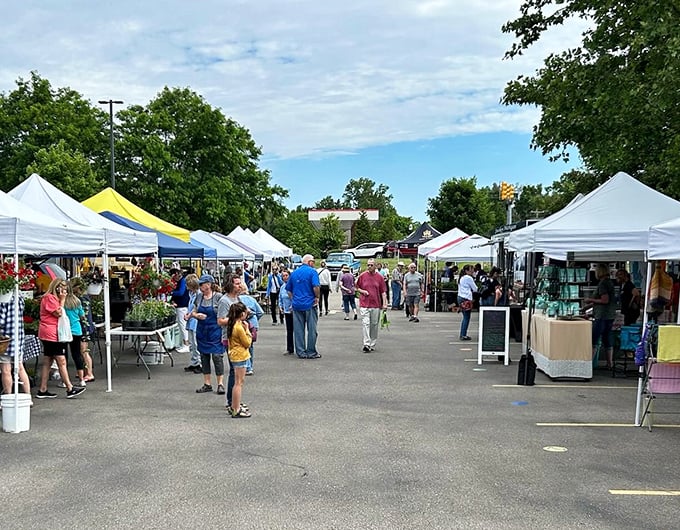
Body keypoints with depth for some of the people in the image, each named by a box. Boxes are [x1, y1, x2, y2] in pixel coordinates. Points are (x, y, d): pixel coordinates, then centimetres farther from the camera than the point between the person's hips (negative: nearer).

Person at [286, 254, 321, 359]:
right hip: (310, 304, -5)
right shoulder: (312, 272, -6)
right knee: (311, 329, 4)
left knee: (298, 329, 7)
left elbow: (289, 290, 14)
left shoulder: (294, 273, 12)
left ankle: (300, 352, 11)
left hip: (296, 304, 5)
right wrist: (317, 297, -5)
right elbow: (316, 286, -19)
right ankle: (311, 352, 8)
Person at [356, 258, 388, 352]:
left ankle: (372, 344, 19)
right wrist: (362, 291, -7)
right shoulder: (362, 276, 3)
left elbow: (383, 291, 4)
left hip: (376, 305, 1)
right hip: (364, 304, -1)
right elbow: (357, 288, 13)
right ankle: (366, 344, -13)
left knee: (374, 325, 8)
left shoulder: (380, 277, 4)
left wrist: (384, 304, -4)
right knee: (365, 324, -10)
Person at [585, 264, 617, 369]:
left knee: (594, 340, -8)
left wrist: (591, 300, -10)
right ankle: (610, 363, 15)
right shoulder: (610, 282, 14)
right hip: (610, 315, 9)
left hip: (602, 316, -9)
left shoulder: (602, 284, -14)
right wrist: (593, 303, 23)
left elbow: (605, 300, -19)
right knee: (607, 340, 12)